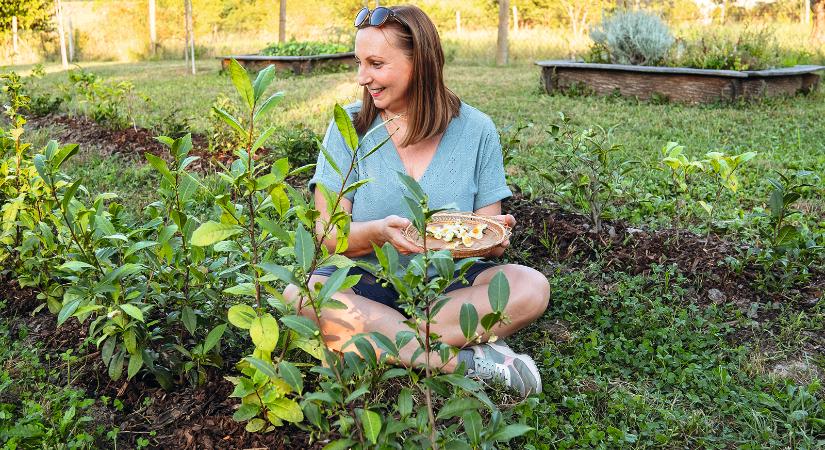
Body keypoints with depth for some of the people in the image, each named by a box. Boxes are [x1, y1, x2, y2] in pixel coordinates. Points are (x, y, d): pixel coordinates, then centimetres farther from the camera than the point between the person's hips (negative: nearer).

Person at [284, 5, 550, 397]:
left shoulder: (475, 129, -2)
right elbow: (328, 235, -9)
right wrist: (379, 232, -30)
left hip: (446, 282, 1)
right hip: (364, 282, 0)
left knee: (531, 287, -25)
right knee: (297, 295, -31)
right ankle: (467, 361, -28)